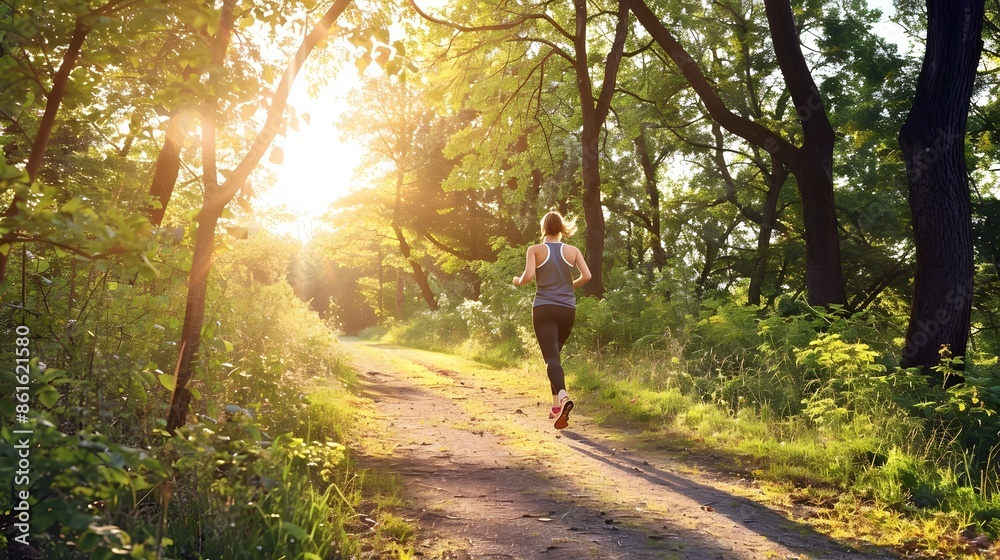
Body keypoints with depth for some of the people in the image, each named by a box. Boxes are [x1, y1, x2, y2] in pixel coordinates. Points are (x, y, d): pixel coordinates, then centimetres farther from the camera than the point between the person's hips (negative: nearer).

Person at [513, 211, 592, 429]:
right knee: (554, 353, 19)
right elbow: (586, 275, -3)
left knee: (551, 357, -11)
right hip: (567, 309, 3)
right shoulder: (573, 251, 6)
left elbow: (528, 275, -14)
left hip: (544, 308, -3)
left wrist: (518, 281, 8)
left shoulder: (535, 250, 0)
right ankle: (556, 406, 18)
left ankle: (562, 396, -37)